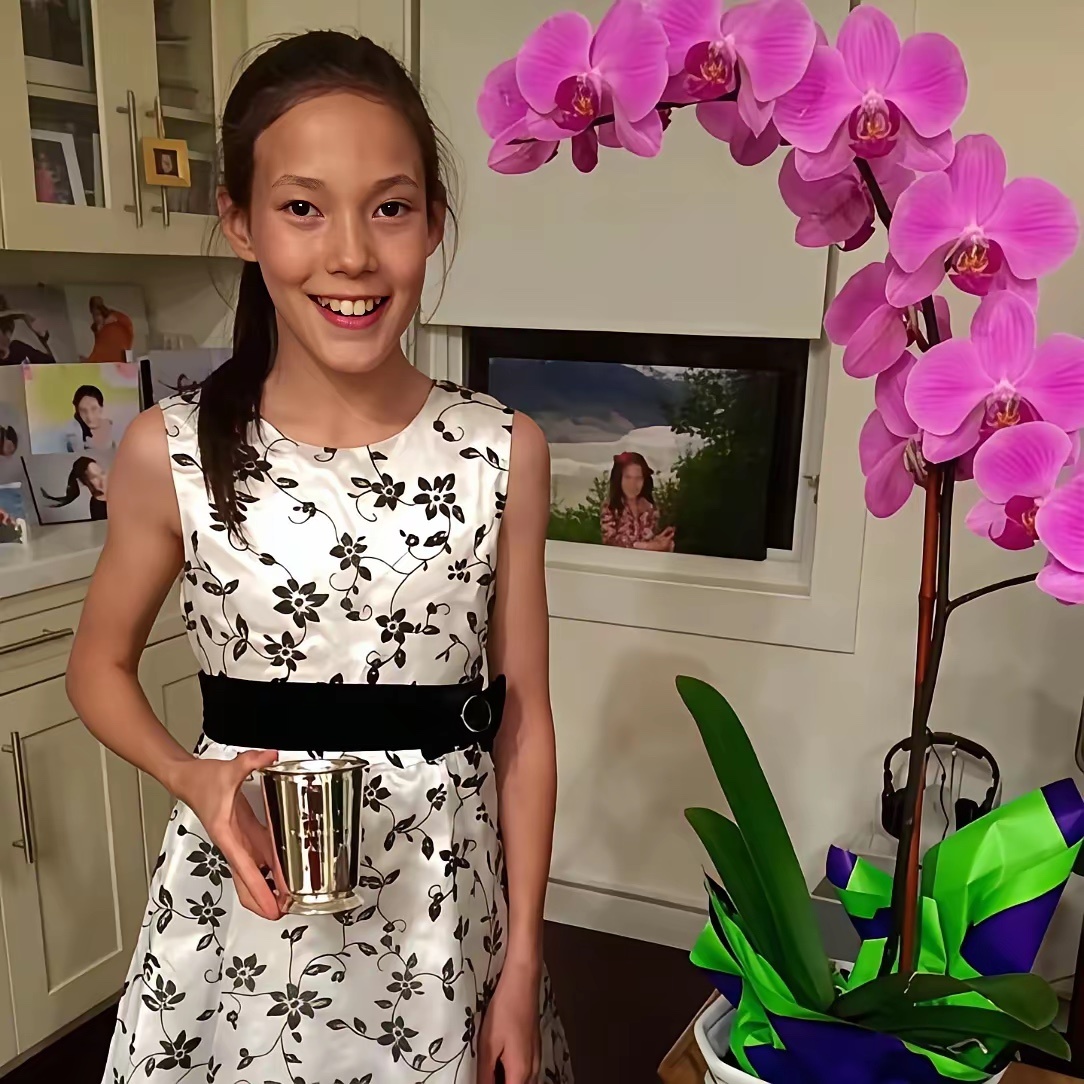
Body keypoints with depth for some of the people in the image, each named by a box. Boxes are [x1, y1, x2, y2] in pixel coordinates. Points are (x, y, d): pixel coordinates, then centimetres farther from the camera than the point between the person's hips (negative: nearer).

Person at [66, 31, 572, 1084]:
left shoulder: (504, 452, -9)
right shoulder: (169, 452, -10)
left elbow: (524, 720, -3)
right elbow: (99, 667, 5)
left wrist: (522, 967, -2)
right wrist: (192, 779, -14)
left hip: (440, 903, 1)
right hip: (242, 898, 0)